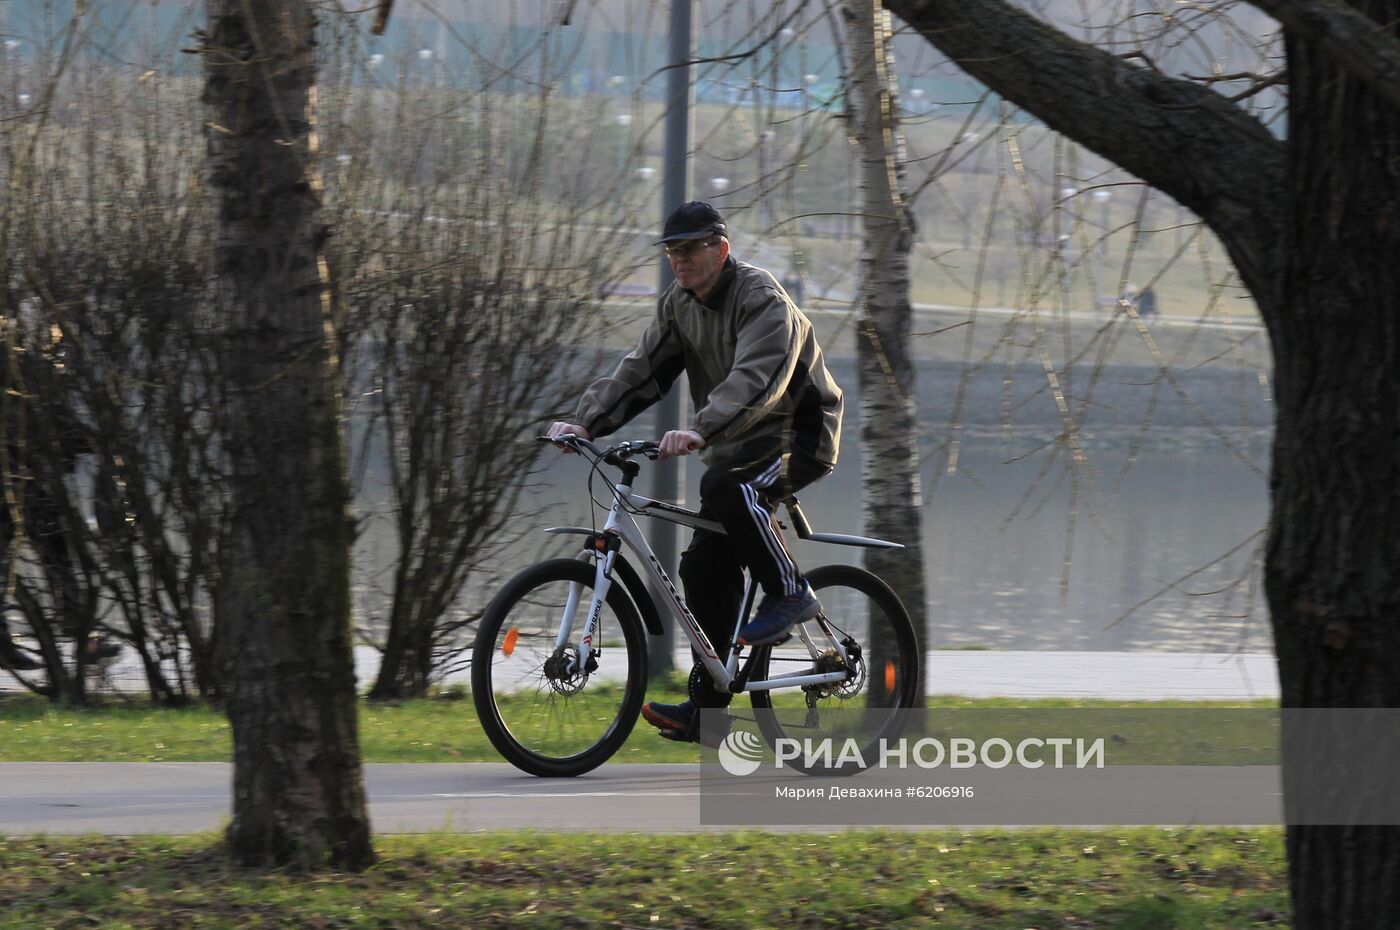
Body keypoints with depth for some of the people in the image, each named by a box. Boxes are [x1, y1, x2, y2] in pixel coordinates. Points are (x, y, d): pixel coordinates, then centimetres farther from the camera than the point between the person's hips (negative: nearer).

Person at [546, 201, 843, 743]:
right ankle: (707, 707, 1)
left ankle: (790, 594, -17)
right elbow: (640, 372, 0)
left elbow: (756, 380, -35)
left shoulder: (762, 300, -20)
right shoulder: (678, 306, 5)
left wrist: (701, 431, -50)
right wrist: (585, 422, -16)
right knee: (705, 567, -3)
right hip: (737, 445, 8)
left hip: (798, 432, -8)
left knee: (728, 488, -36)